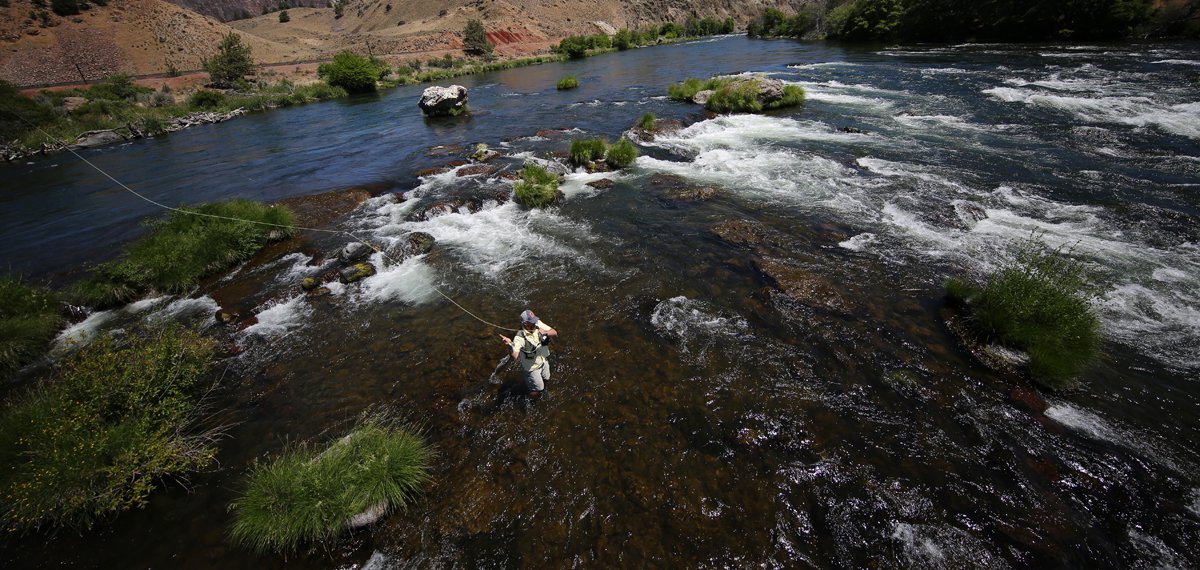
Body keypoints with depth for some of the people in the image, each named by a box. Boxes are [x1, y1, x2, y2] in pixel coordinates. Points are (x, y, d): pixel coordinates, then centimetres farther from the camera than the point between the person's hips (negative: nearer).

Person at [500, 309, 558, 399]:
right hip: (532, 367, -5)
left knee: (545, 379, 30)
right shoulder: (520, 337, -36)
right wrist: (510, 344, -63)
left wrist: (546, 333, -39)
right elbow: (515, 357, -45)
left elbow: (555, 333, -17)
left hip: (544, 360, 6)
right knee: (538, 390, 10)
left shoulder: (538, 324, -21)